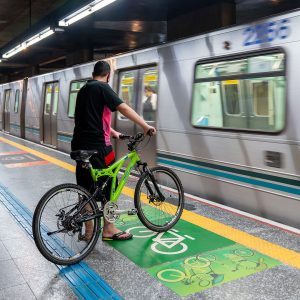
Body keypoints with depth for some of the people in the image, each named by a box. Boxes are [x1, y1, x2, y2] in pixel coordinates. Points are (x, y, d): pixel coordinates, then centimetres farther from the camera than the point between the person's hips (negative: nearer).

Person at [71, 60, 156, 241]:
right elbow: (123, 108, -18)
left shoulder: (84, 90, 19)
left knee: (86, 189, 11)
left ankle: (89, 231, 19)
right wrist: (146, 126, -16)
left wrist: (113, 132, 32)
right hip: (97, 146, -8)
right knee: (108, 187, 5)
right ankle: (109, 229, 15)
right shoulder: (102, 87, -8)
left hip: (80, 145, 8)